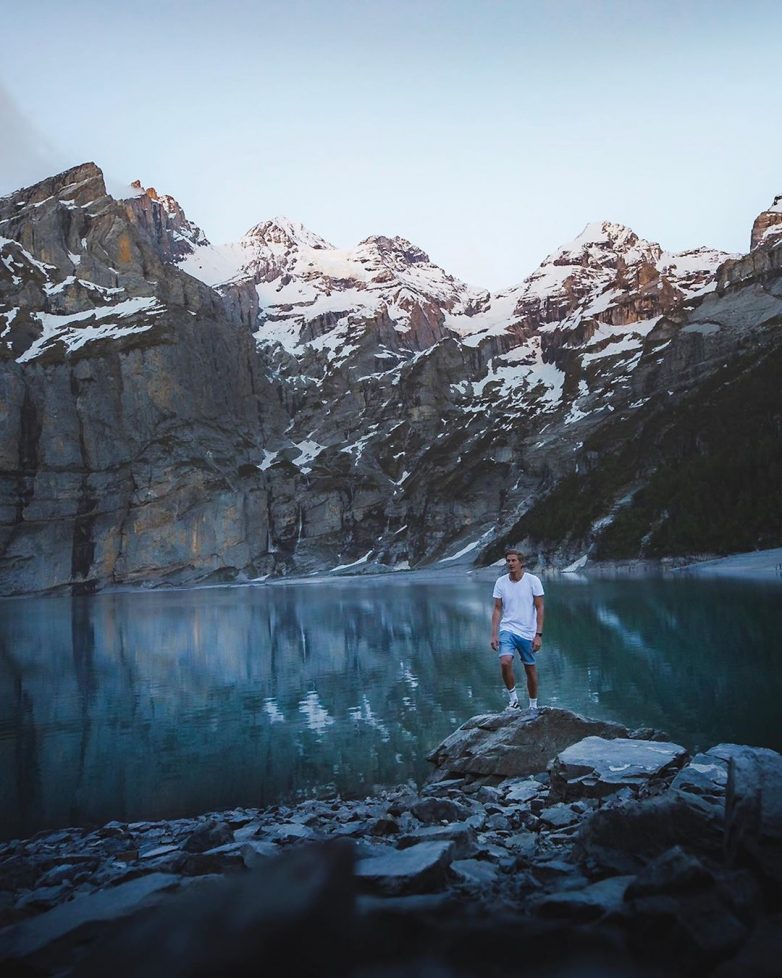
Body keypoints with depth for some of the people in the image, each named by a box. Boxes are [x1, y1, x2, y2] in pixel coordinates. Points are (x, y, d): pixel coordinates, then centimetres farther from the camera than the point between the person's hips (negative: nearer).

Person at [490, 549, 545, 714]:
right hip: (507, 630, 1)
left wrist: (538, 635, -11)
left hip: (528, 633, -1)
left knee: (530, 669, 8)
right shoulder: (501, 582, 0)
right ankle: (512, 697, -1)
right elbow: (497, 610, 4)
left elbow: (539, 608, -5)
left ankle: (533, 705, 28)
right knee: (505, 662, -22)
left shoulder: (533, 581, -7)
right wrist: (494, 634, -4)